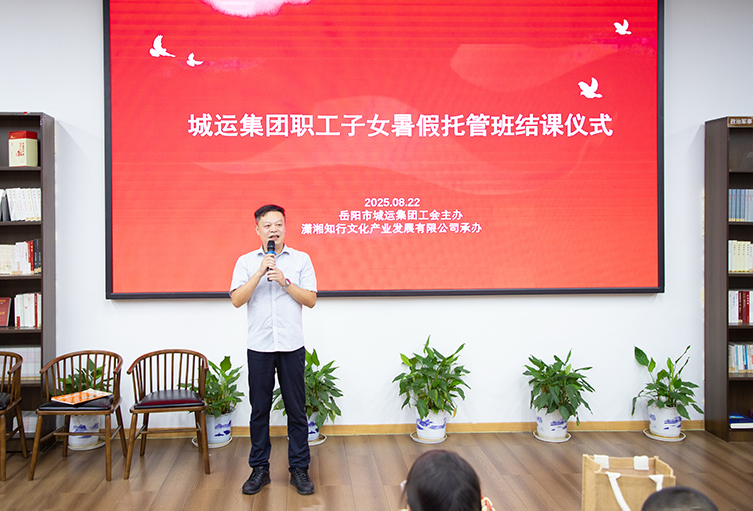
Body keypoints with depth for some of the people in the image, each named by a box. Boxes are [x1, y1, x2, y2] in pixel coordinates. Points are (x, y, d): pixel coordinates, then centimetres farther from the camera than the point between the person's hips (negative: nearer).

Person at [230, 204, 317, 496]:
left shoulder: (301, 260, 4)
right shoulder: (246, 262, 5)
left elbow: (310, 300, -2)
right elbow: (237, 299, -6)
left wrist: (284, 282, -13)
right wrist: (260, 273, -14)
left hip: (292, 346, 0)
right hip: (259, 346, 1)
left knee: (296, 409, 4)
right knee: (259, 409, 7)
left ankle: (299, 469, 15)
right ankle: (259, 469, 19)